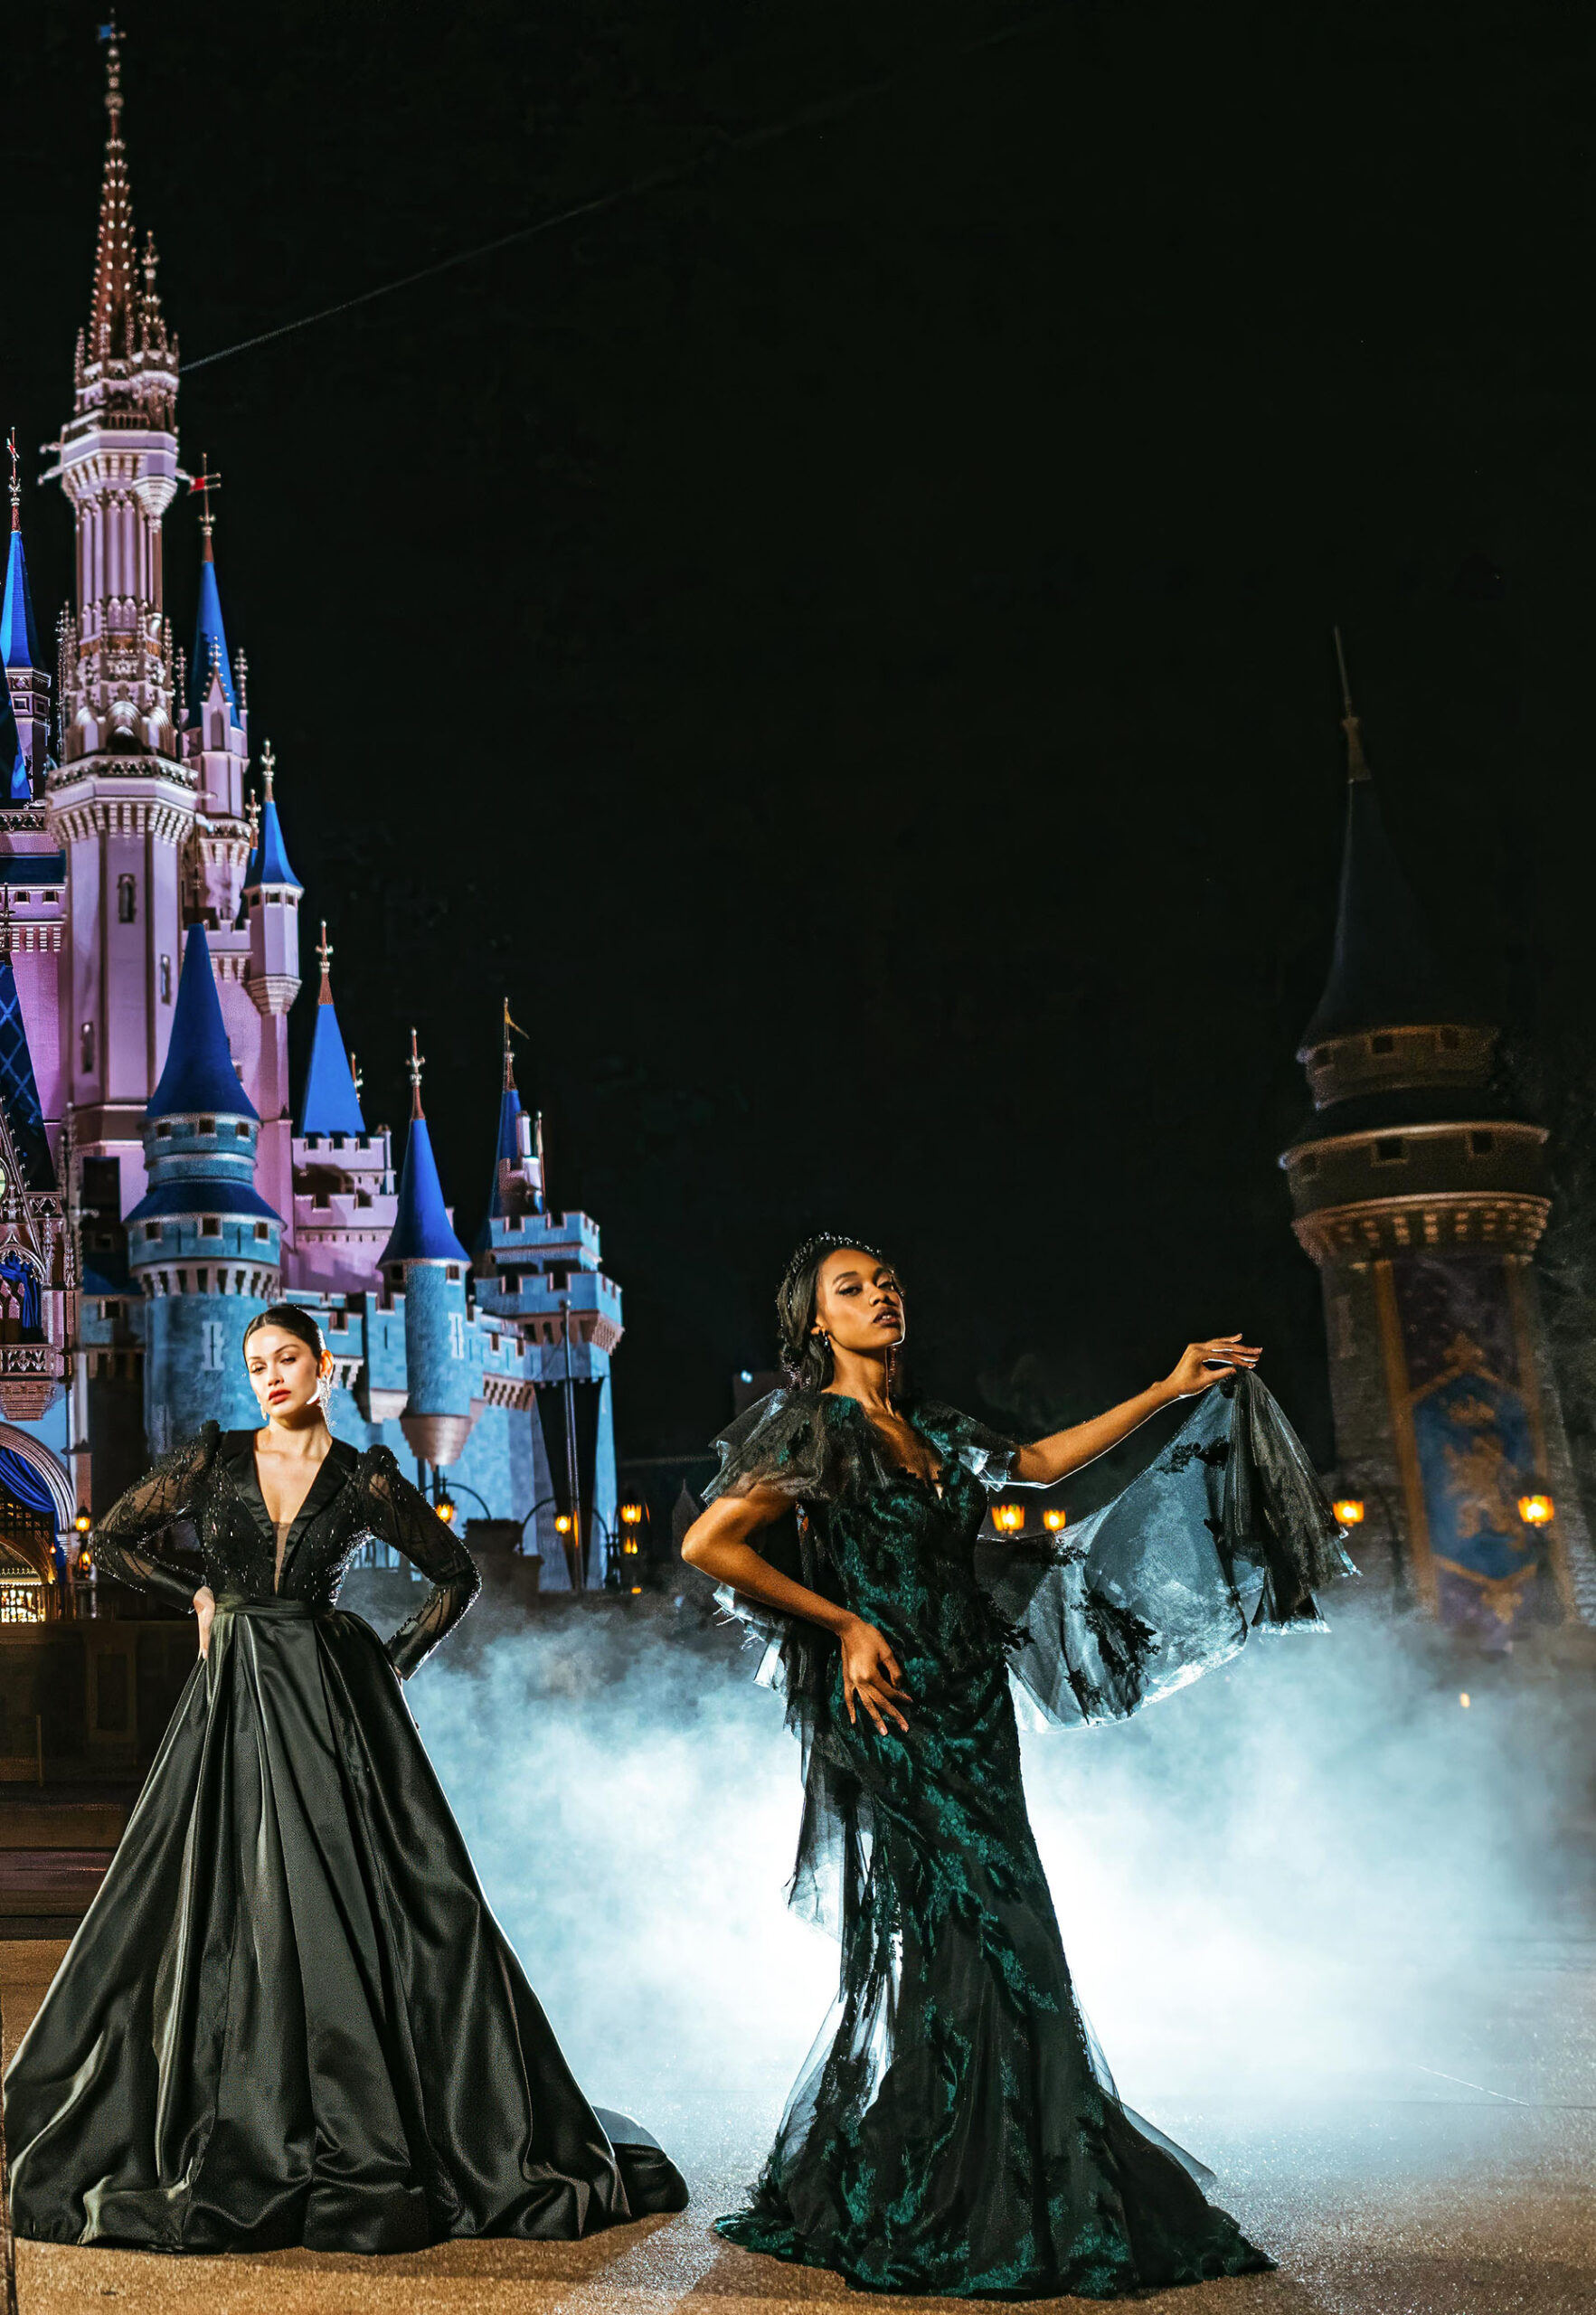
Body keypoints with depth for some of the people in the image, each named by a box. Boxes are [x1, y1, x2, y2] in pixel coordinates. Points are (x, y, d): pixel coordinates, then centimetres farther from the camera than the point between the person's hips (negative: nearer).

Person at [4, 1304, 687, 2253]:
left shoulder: (366, 1479, 1)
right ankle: (239, 2137, 12)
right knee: (224, 1908, 2)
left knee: (361, 1906, -5)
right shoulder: (216, 1457, 4)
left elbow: (459, 1575, 9)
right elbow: (114, 1540, 12)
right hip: (235, 1703, 2)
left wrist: (399, 1663, 1)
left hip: (333, 1702, -2)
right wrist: (200, 1595, 8)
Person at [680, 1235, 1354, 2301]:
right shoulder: (815, 1428, -8)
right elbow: (708, 1544, -15)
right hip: (894, 1717, -7)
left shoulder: (927, 1428, 13)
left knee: (995, 1944, 8)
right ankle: (907, 2216, 1)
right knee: (954, 1941, -10)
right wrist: (844, 1624, -13)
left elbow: (1037, 1463, 27)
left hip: (970, 1714, 8)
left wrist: (1170, 1391, 26)